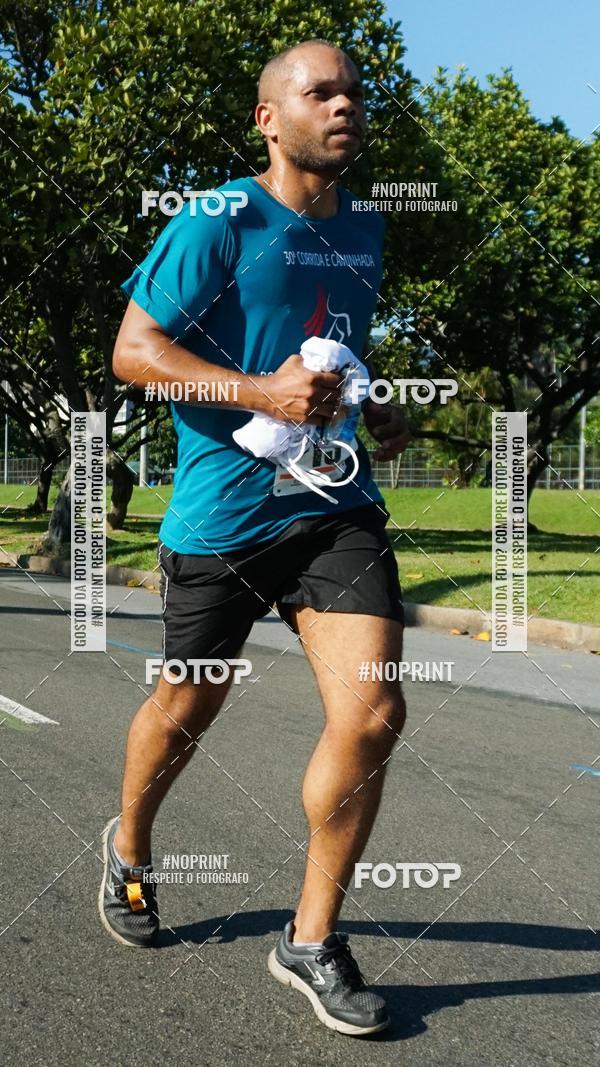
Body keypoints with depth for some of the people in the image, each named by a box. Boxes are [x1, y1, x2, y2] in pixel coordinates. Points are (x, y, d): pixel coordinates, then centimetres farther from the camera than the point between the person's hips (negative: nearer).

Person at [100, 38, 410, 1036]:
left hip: (338, 505, 4)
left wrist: (371, 407, 10)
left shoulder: (365, 230, 13)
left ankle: (312, 941, 8)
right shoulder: (220, 223, -8)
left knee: (373, 714, -11)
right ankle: (129, 845, 46)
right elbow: (132, 349, -11)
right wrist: (261, 393, -22)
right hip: (223, 511, -4)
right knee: (185, 711, 12)